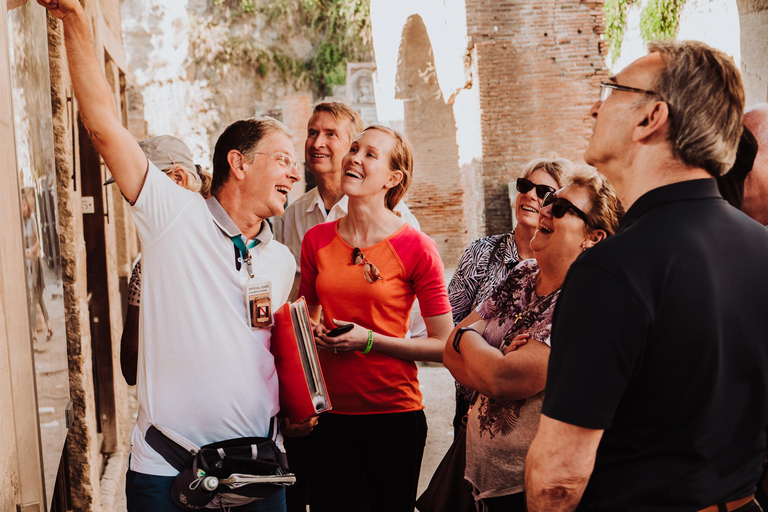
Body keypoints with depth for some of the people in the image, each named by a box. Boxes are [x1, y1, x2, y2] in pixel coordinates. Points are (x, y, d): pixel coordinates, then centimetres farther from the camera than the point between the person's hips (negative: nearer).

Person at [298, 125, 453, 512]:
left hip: (394, 413, -3)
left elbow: (444, 346, -8)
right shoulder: (317, 240, 3)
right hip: (331, 411, 3)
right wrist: (314, 333, -3)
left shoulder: (416, 248, -10)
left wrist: (370, 340, -16)